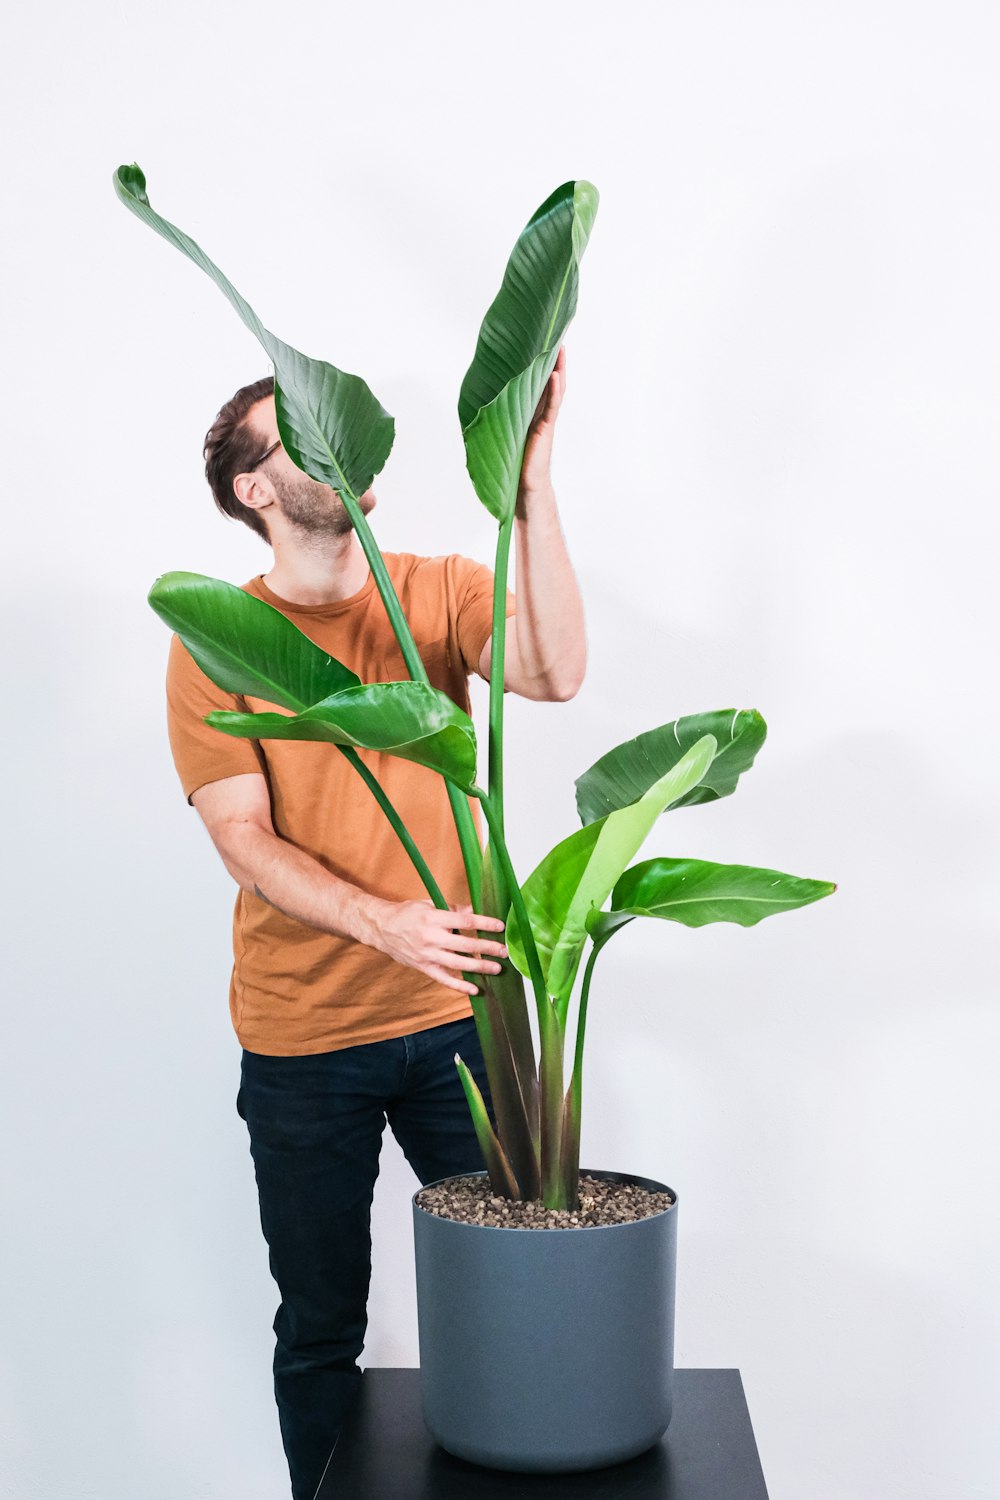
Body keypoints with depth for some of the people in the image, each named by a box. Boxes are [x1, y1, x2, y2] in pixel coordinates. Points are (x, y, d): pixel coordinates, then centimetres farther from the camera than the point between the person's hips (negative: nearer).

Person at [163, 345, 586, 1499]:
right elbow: (244, 840, -12)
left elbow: (554, 671, -19)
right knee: (321, 1326, 12)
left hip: (457, 1012, 1)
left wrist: (532, 477, -26)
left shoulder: (441, 590, 0)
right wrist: (385, 920, -29)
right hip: (303, 1041, -1)